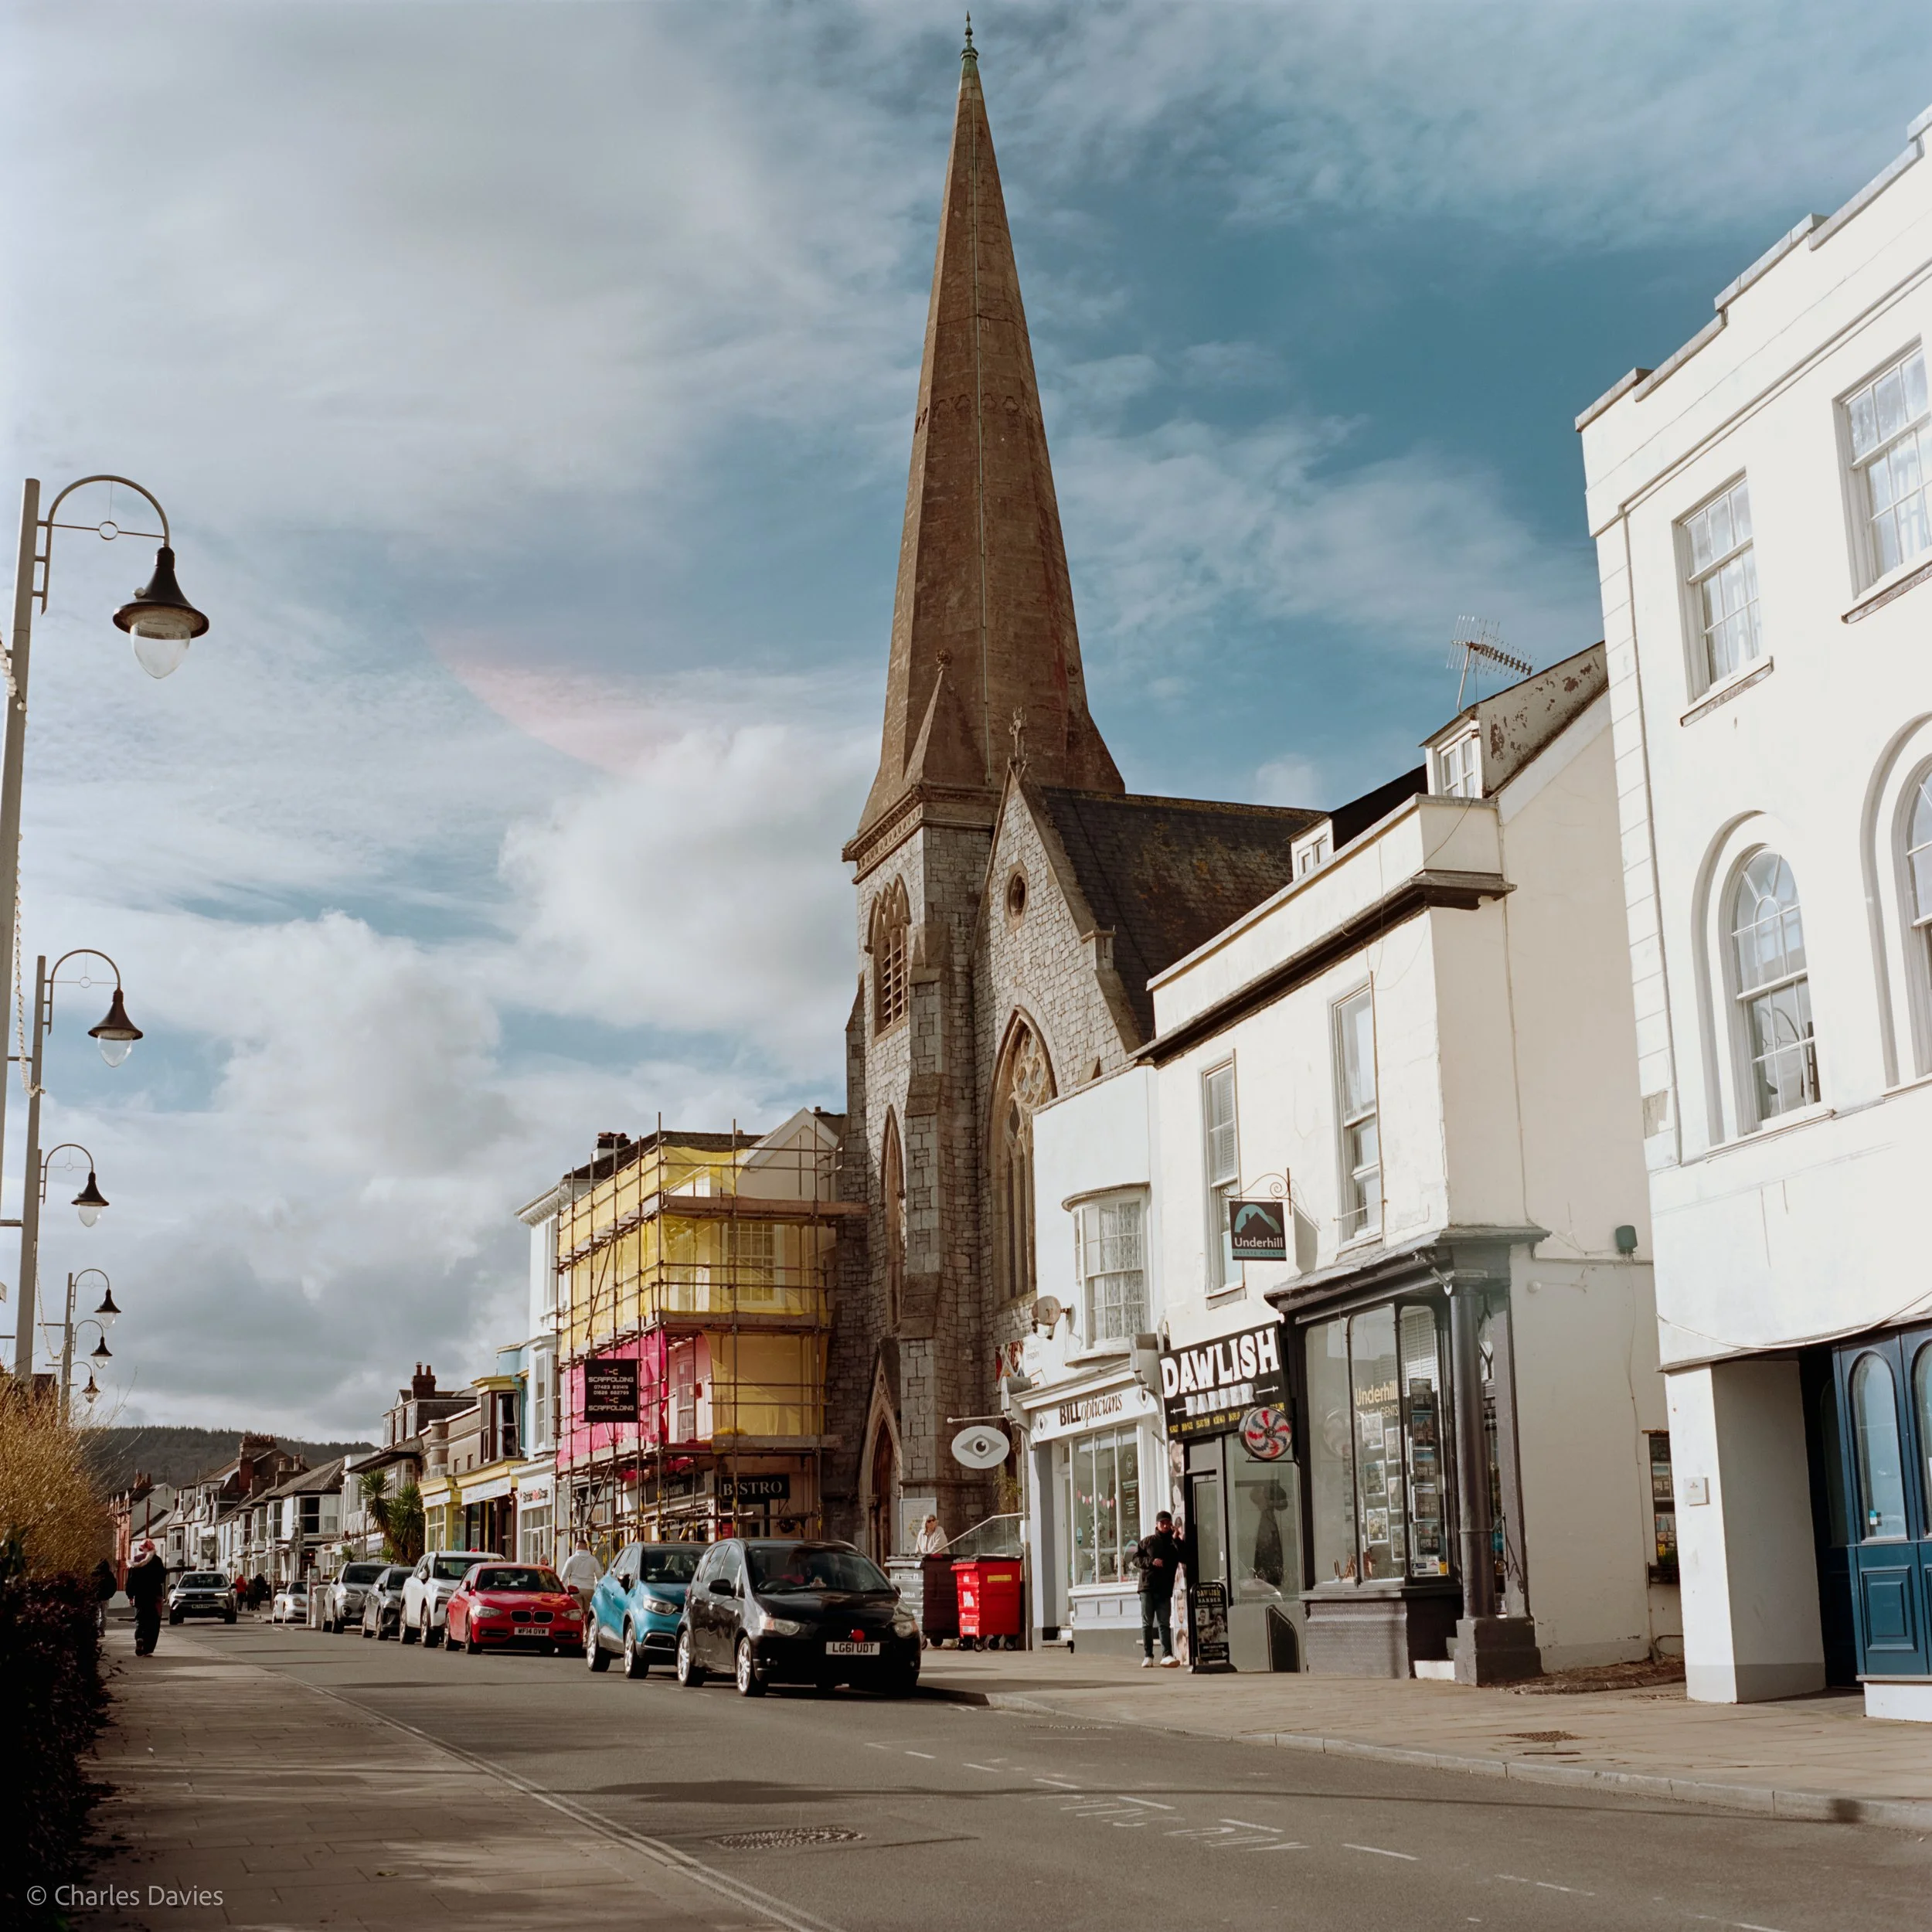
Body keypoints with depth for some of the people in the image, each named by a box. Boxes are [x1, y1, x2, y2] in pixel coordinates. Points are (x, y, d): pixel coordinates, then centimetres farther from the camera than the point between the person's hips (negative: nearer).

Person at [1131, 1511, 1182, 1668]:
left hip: (1165, 1589, 0)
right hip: (1147, 1587, 0)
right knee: (1147, 1623, 1)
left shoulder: (1174, 1543, 10)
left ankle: (1167, 1655, -10)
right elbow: (1136, 1559, 5)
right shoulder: (1147, 1542, 9)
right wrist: (1151, 1562, -11)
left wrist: (1176, 1539, -11)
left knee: (1165, 1623, -3)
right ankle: (1148, 1656, 4)